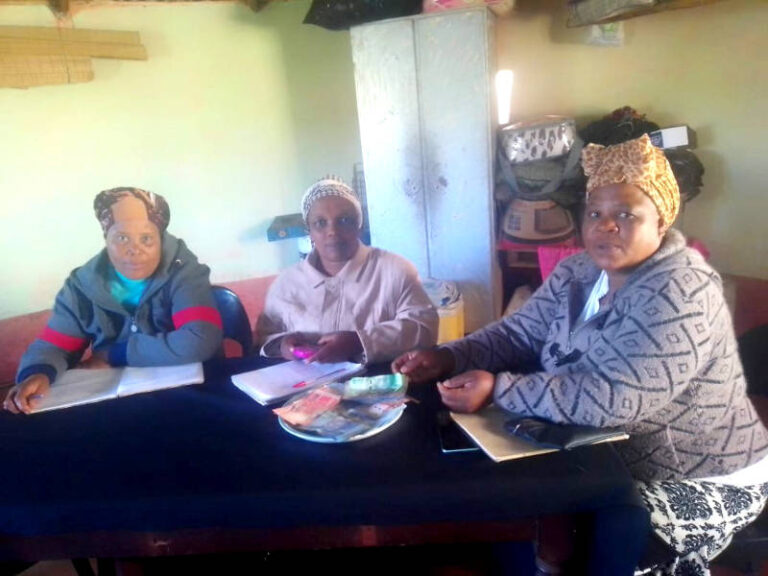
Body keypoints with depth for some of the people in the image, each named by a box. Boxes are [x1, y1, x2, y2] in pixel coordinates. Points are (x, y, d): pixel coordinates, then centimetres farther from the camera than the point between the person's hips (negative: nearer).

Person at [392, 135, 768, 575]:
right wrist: (447, 359, -15)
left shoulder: (678, 293, -25)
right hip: (610, 460, 7)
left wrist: (499, 389, -33)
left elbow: (615, 399, -34)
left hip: (702, 482, -6)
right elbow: (518, 334, 1)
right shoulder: (578, 273, 0)